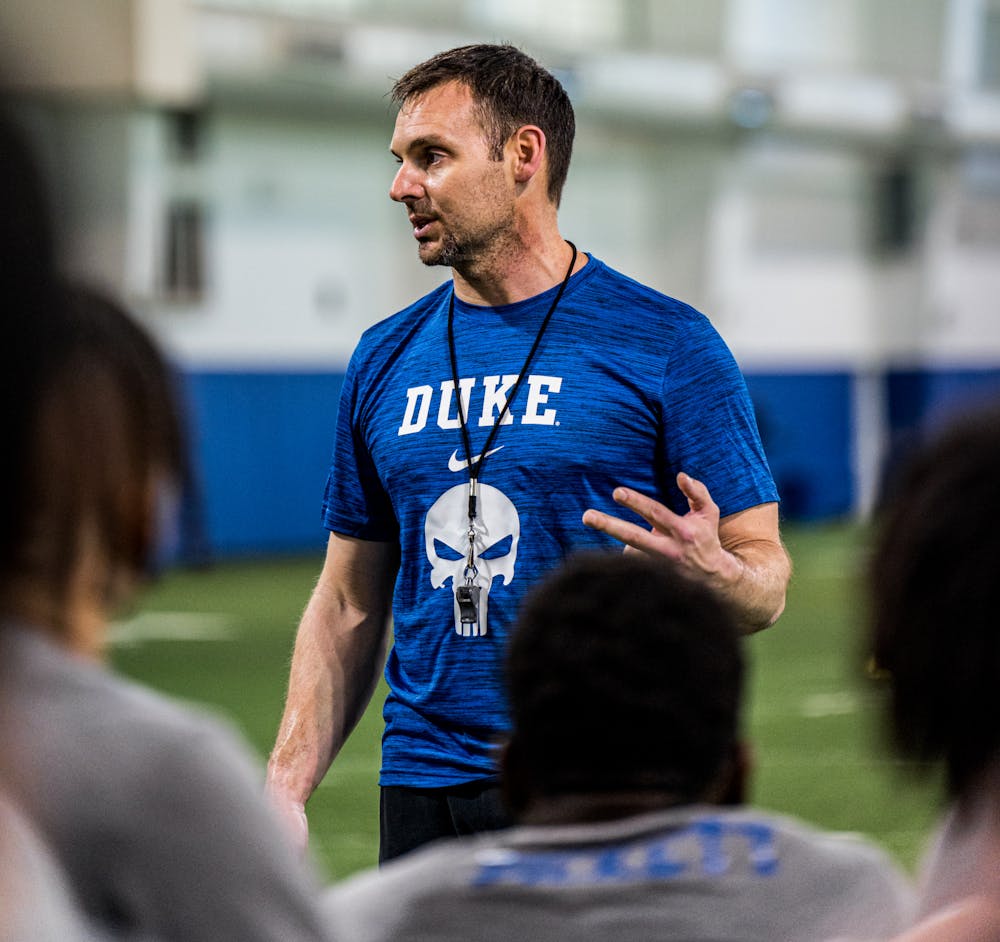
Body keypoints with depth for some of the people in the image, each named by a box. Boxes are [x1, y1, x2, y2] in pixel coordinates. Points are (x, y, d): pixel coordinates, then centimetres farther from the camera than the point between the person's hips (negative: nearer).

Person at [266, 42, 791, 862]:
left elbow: (767, 585, -3)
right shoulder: (386, 360, 11)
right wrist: (287, 786, 4)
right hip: (424, 789, 4)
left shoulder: (666, 346, -3)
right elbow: (350, 605, 15)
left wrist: (710, 569, -27)